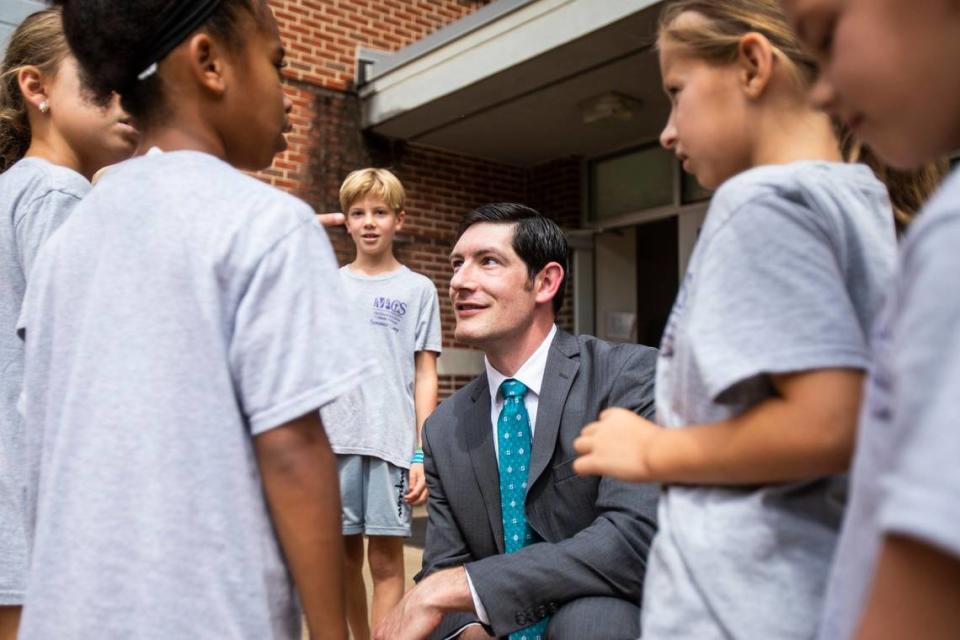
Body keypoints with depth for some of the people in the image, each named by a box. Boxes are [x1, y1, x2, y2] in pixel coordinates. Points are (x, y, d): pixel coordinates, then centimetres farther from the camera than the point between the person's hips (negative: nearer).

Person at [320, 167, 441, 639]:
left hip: (393, 442, -2)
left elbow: (425, 375, 3)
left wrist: (423, 453, -4)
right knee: (344, 554, 10)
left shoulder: (418, 289, 6)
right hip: (332, 440, 3)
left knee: (385, 558, -1)